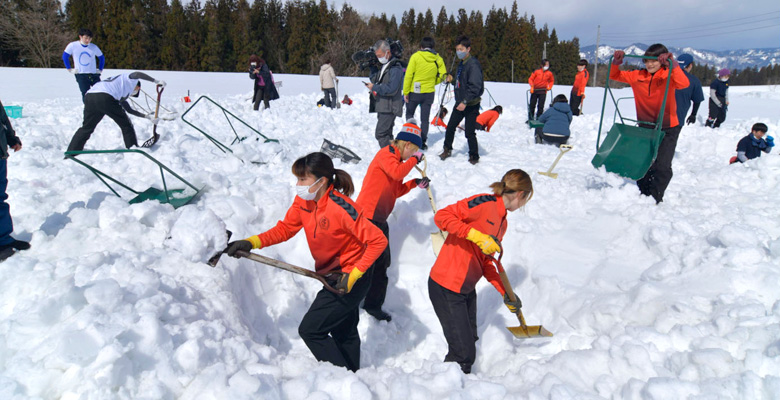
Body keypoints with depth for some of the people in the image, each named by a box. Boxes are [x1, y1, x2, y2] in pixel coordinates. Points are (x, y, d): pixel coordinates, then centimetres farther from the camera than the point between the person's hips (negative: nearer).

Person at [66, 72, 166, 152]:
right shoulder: (130, 79, 23)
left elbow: (129, 110, 42)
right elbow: (137, 74, 0)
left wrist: (147, 116, 43)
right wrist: (156, 81, 2)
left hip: (89, 97, 8)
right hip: (105, 98, -8)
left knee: (86, 128, 21)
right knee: (126, 125, 10)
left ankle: (71, 153, 20)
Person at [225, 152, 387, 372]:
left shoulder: (342, 209, -30)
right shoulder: (303, 201, -7)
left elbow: (378, 241, -27)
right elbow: (284, 229, 0)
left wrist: (353, 275, -25)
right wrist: (251, 242, -13)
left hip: (351, 279, -8)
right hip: (331, 277, 8)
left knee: (310, 330, -5)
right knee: (343, 332, 23)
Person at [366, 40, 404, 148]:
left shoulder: (395, 68, -15)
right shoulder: (383, 66, 14)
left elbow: (391, 89, -22)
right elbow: (374, 79, 17)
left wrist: (374, 88, -16)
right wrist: (372, 66, 5)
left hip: (389, 108, -10)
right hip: (383, 107, 10)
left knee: (380, 133, -15)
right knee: (386, 134, 16)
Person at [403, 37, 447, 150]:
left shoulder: (416, 56, -10)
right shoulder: (438, 59, -1)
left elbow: (408, 75, -12)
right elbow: (442, 75, 1)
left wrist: (405, 92, -6)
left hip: (414, 92, -3)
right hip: (429, 93, 3)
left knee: (409, 115, 16)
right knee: (425, 118, 11)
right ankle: (423, 142, 10)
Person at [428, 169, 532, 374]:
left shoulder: (502, 222, 12)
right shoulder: (484, 203, -16)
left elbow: (485, 262, 15)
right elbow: (441, 216, -25)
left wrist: (506, 293, 10)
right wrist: (476, 235, -31)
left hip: (467, 290, 10)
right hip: (446, 289, -9)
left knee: (469, 342, 21)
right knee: (463, 353, -4)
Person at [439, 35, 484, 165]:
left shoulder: (473, 64, -17)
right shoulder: (461, 64, 12)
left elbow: (475, 86, -24)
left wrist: (465, 101, -27)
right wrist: (452, 79, 4)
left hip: (471, 104, -8)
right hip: (461, 102, 9)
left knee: (470, 132, -3)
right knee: (450, 126, 13)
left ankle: (474, 156, 14)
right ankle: (447, 149, 32)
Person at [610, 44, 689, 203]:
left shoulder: (668, 75, -9)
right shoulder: (638, 76, 2)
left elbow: (683, 84, -30)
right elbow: (614, 75, 10)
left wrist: (673, 65, -40)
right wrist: (616, 62, -9)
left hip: (667, 129, -4)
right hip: (645, 127, 4)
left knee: (661, 166, -10)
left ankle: (655, 198, 2)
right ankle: (643, 194, 25)